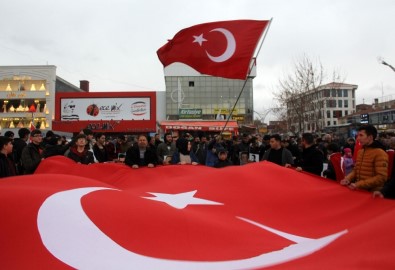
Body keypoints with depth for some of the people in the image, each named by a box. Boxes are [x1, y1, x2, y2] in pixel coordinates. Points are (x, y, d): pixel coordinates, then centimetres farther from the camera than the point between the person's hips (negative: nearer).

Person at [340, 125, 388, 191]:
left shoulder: (380, 153, -10)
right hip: (359, 190, 6)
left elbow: (381, 177, -17)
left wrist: (359, 184, -21)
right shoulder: (360, 151, 13)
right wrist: (348, 178, 0)